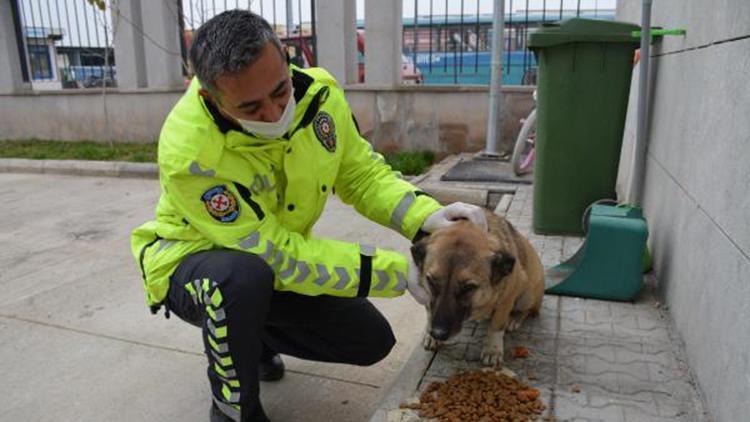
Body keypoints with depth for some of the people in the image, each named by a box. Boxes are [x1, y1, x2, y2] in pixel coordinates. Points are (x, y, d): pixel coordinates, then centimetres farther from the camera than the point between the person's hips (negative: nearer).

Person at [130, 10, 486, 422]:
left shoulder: (319, 93, -19)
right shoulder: (187, 154, -35)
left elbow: (362, 173, -7)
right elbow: (277, 256, -32)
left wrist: (426, 217, -26)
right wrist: (397, 272, -31)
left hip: (278, 255, 5)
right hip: (192, 261, -4)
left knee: (370, 341, -1)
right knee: (244, 277, -40)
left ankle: (251, 334, 21)